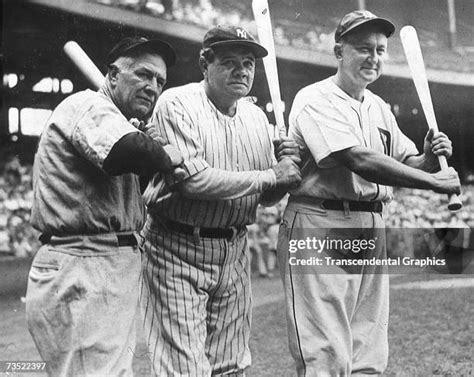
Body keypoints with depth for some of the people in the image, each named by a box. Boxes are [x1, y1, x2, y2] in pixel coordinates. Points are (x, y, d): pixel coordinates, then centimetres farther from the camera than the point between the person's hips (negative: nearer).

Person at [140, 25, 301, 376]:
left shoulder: (256, 116, 9)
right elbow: (193, 179, -24)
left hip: (234, 251, 6)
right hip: (178, 250, -6)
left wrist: (286, 166, -11)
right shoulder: (177, 104, -11)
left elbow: (267, 196, 11)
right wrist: (270, 175, -17)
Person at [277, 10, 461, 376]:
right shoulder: (316, 100, -8)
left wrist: (429, 157, -4)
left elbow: (406, 162, 20)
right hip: (321, 229, -8)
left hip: (372, 230, 8)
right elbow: (359, 160, -20)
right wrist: (434, 181, -17)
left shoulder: (380, 108, 17)